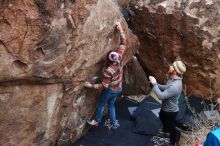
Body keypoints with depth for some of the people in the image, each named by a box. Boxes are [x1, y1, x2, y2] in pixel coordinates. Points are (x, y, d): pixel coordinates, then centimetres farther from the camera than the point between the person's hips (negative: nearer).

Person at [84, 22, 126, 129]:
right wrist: (120, 30, -9)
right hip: (118, 89, 6)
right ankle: (114, 123, 33)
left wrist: (91, 86, -21)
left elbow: (104, 86, -27)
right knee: (111, 105, 25)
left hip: (110, 91, -6)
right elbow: (123, 44, -11)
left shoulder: (108, 71, -36)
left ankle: (97, 121, 41)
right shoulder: (119, 58, -22)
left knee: (101, 105, 20)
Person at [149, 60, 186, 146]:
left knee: (171, 127, 16)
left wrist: (154, 84, -28)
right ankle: (166, 129, 66)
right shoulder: (173, 79, -9)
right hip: (166, 107, 10)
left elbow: (161, 96, -35)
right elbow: (165, 88, 7)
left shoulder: (175, 86, -41)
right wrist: (156, 84, -8)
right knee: (162, 117, 36)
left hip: (170, 111, -9)